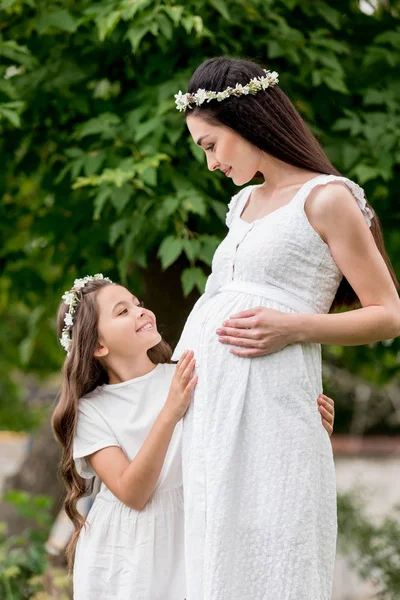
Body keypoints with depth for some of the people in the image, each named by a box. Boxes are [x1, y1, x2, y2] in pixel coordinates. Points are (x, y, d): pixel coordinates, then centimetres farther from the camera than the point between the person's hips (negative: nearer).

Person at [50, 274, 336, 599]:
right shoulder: (91, 409, -6)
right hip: (122, 557, -1)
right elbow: (132, 494, -17)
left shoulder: (193, 377, -3)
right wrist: (169, 414, -28)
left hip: (187, 541, 1)